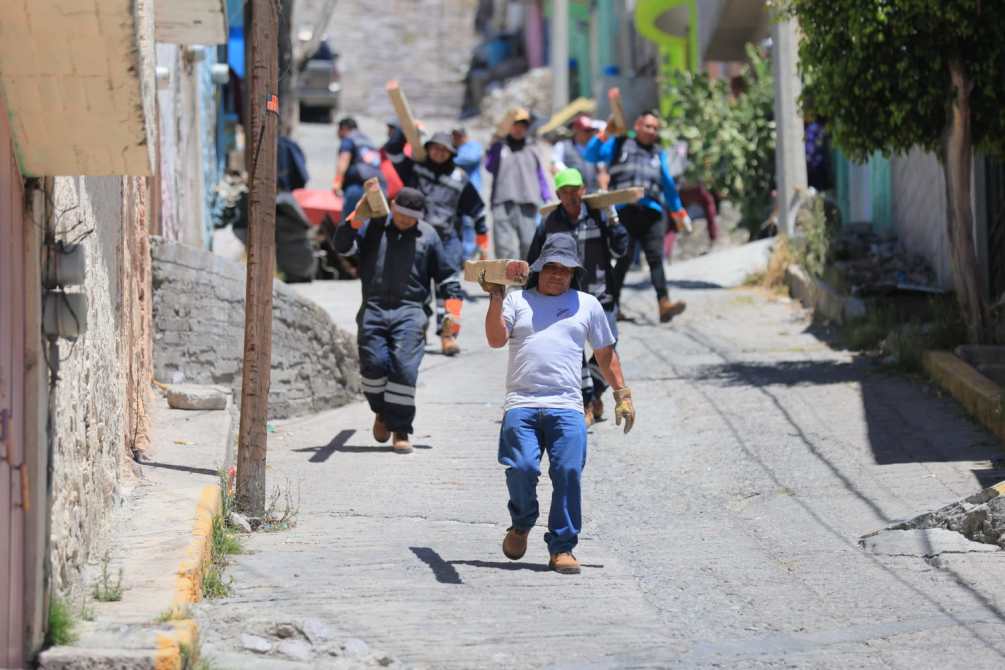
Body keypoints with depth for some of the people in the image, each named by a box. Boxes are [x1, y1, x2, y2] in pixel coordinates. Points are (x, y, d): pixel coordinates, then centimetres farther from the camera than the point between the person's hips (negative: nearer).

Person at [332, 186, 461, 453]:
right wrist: (357, 217, -14)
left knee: (404, 368, -13)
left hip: (409, 312, -1)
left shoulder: (428, 235, 13)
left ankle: (401, 430, -6)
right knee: (374, 364, -9)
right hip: (373, 310, 1)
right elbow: (342, 245, -1)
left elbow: (446, 274, 20)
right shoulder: (373, 226, 11)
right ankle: (382, 412, 19)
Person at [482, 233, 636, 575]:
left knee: (569, 472, -15)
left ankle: (562, 547, -5)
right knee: (521, 469, -17)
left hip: (567, 408, 1)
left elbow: (606, 353, 26)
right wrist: (496, 297, -7)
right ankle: (521, 525, 14)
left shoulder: (587, 304, 20)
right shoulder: (518, 300, 16)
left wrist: (622, 394, 20)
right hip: (521, 405, -1)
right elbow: (496, 339, 1)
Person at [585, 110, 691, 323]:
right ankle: (613, 303, 10)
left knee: (656, 258, -11)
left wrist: (679, 211, 30)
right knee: (624, 259, -2)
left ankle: (664, 304, -23)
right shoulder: (619, 145, 15)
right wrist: (605, 135, -6)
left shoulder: (659, 154, 24)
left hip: (651, 212, 2)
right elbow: (591, 155, 5)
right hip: (625, 210, -2)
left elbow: (668, 185, 29)